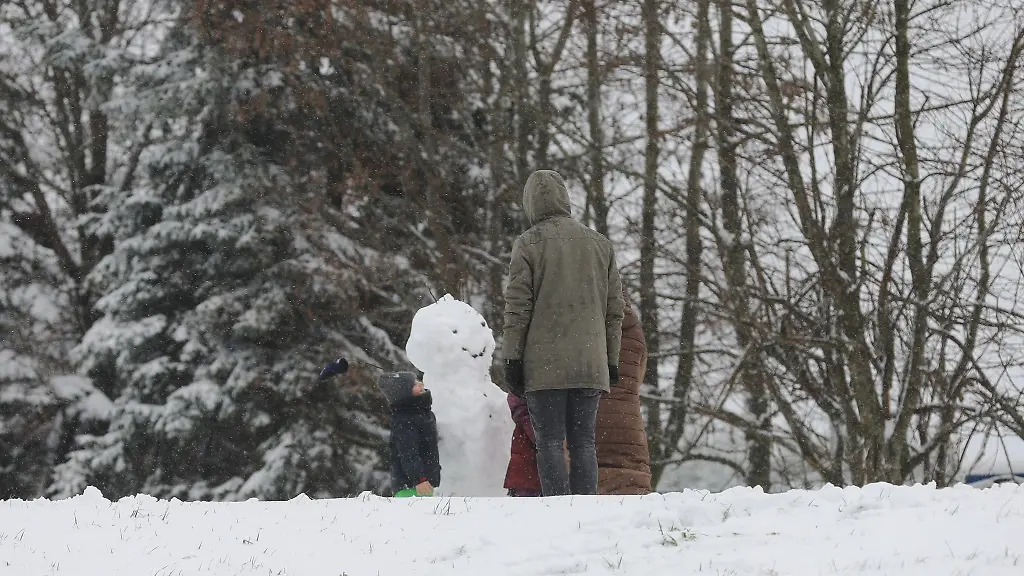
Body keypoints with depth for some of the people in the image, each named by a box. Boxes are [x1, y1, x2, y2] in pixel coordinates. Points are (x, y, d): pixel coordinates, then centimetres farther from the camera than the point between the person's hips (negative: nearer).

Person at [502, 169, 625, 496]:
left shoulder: (528, 244, -1)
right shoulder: (600, 244, 12)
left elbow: (517, 308, -4)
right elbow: (614, 309, 14)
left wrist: (512, 359, -1)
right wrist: (611, 360, 19)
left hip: (544, 364, -4)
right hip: (590, 364, 4)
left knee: (550, 443, -2)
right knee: (583, 442, 6)